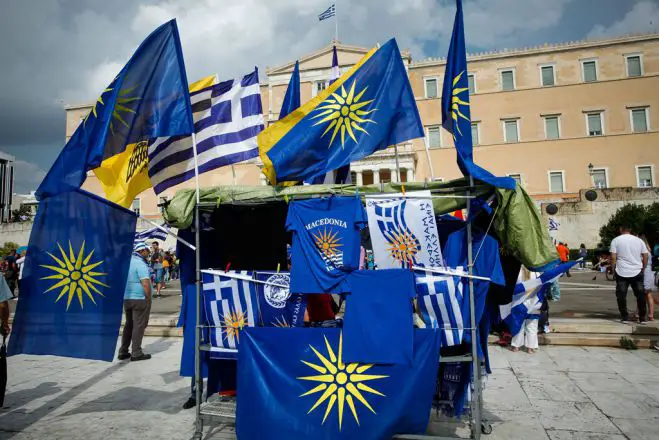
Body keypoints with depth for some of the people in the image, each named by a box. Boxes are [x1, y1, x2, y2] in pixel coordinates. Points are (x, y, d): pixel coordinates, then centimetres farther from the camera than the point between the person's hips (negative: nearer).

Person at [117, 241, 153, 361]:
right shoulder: (140, 263, -14)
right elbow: (145, 283, -22)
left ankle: (123, 352, 21)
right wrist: (149, 298, -11)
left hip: (126, 298, 8)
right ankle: (136, 353, 5)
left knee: (129, 324, 17)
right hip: (140, 298, -8)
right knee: (139, 325, 0)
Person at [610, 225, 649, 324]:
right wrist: (642, 268, 16)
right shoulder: (639, 240, 6)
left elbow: (613, 257, -9)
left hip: (621, 272, -3)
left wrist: (613, 268, 3)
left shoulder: (616, 240, -2)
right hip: (637, 272, 3)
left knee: (621, 295, 4)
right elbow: (645, 256, 5)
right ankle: (642, 318, 16)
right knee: (640, 295, 11)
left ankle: (625, 317, 5)